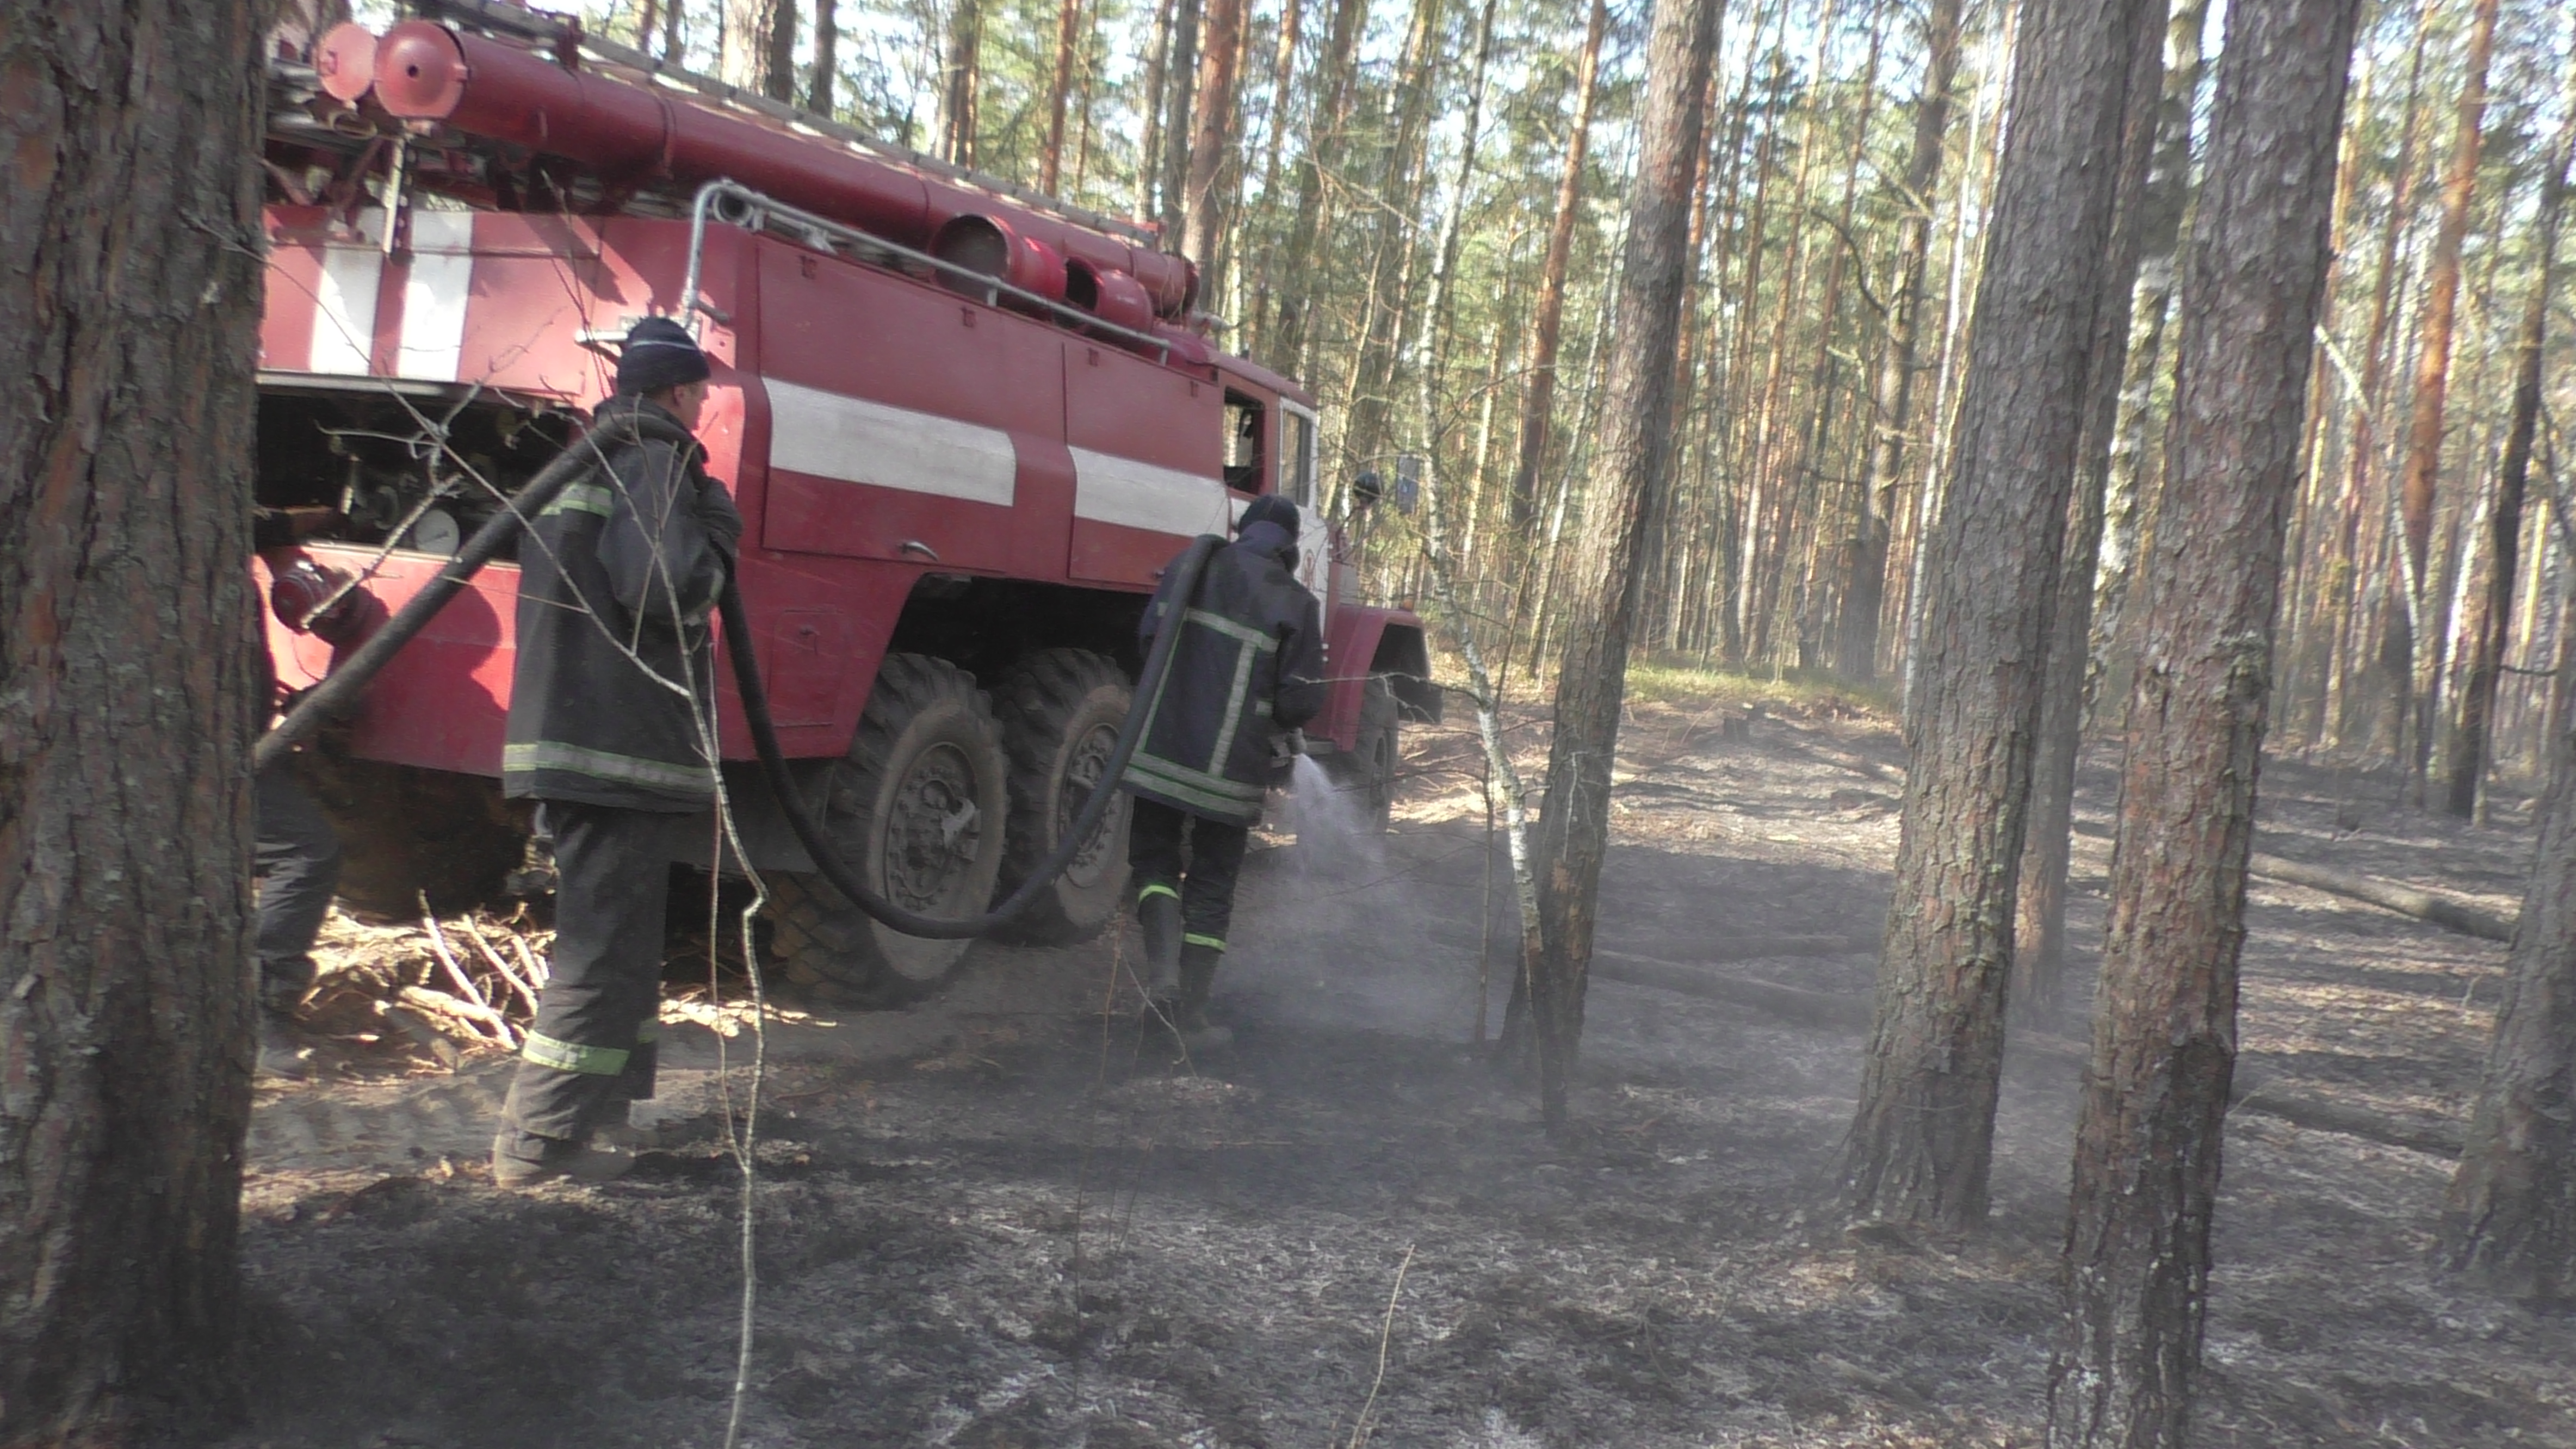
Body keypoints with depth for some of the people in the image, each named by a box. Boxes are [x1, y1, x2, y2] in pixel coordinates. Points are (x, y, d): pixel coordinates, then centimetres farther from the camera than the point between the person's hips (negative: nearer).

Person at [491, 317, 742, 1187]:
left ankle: (570, 1120, 28)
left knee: (606, 936, 20)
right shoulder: (656, 462, -11)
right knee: (606, 946, -5)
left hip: (567, 737, 10)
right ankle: (539, 1140, -3)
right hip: (621, 746, -10)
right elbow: (665, 590, -24)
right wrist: (717, 528, -6)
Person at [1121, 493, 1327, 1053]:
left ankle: (1163, 965, -5)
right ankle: (1191, 1017, 13)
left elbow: (1147, 639, 12)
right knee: (1211, 886, 11)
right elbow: (1301, 701, -6)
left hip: (1161, 749, 2)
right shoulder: (1295, 603, -5)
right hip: (1230, 769, -2)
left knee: (1155, 858, 19)